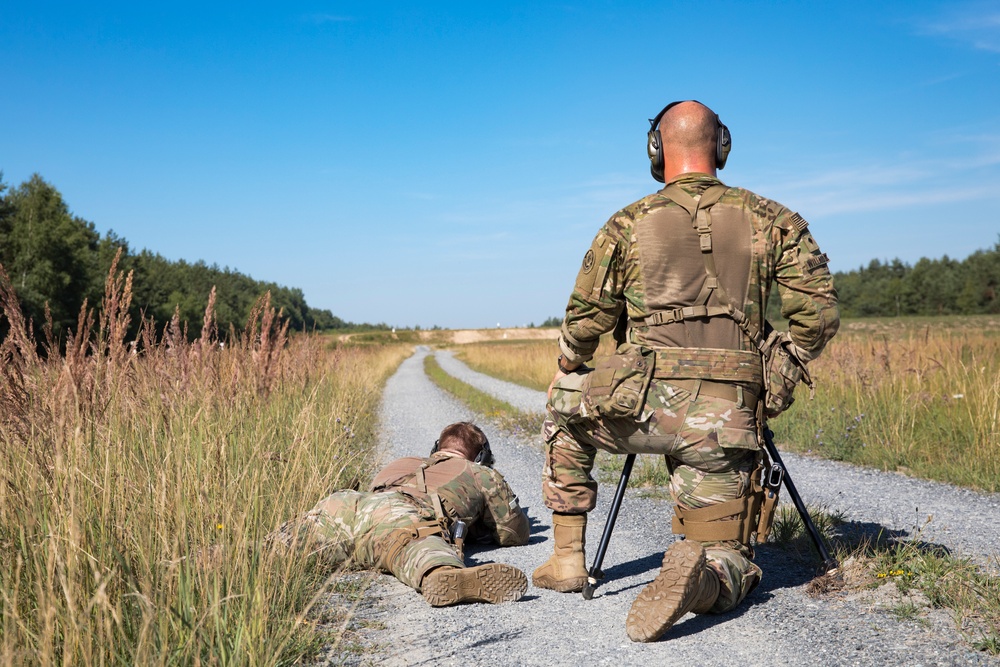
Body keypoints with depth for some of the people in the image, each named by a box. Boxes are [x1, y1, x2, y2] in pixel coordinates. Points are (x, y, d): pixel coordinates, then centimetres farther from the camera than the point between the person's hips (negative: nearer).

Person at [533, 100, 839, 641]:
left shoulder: (626, 225, 5)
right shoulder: (771, 220, 8)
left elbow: (583, 326, 9)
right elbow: (818, 313, 3)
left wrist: (567, 372, 31)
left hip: (641, 406, -1)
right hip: (728, 422, 1)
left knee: (564, 405, 32)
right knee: (728, 569, 15)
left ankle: (568, 558, 26)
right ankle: (704, 572, -25)